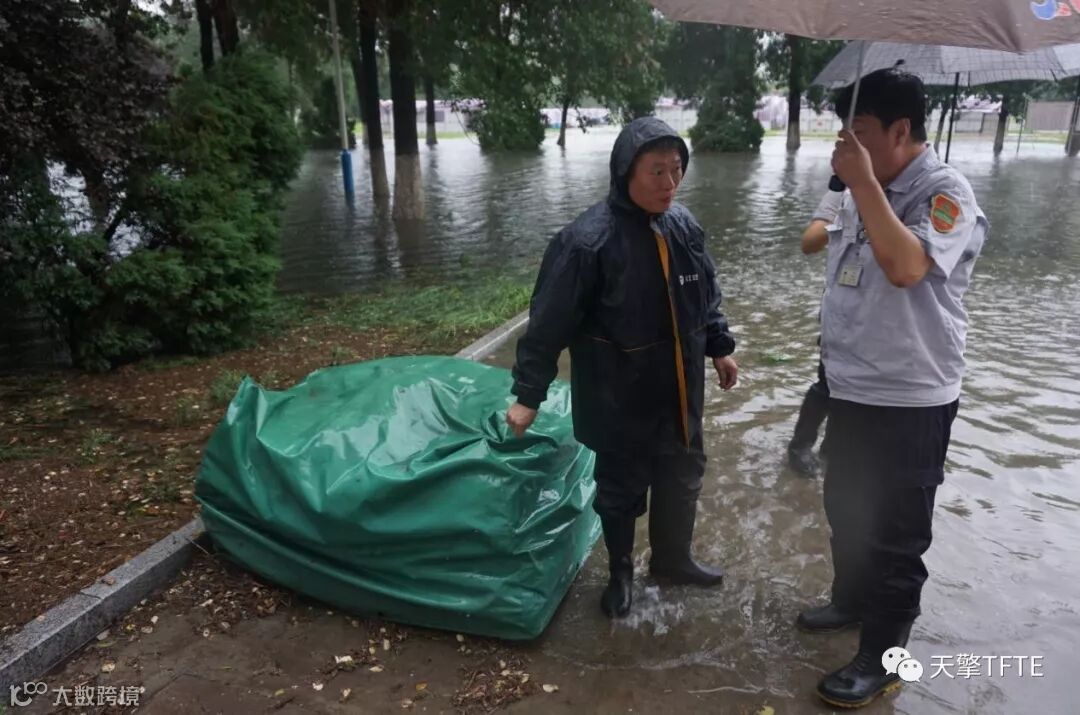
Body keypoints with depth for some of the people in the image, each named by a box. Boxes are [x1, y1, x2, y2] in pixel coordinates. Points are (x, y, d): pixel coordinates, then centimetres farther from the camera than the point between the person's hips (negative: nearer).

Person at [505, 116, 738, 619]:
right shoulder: (589, 239, -22)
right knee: (621, 488, 12)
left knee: (684, 476, 21)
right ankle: (620, 573, 37)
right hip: (620, 396, -6)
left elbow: (706, 294, 15)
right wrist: (528, 394, -17)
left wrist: (720, 346, 18)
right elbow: (550, 322, -20)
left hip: (679, 388, 6)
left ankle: (673, 559, 45)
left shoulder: (683, 224, -1)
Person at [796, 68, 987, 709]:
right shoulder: (868, 193, 8)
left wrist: (863, 183, -28)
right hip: (852, 390, 8)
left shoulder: (945, 193, -16)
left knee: (896, 534, 5)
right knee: (845, 510, 23)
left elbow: (905, 268, -34)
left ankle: (883, 657, 21)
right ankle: (852, 599, 44)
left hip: (909, 401, -8)